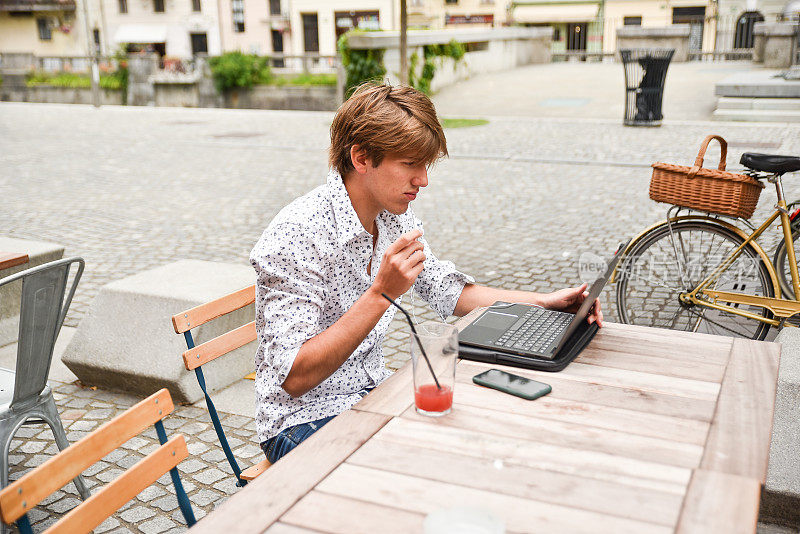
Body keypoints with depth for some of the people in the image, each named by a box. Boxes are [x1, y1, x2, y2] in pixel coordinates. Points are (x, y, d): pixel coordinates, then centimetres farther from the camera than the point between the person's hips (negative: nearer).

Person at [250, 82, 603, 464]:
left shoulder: (395, 218, 2)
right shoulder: (297, 233, -24)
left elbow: (450, 292, 14)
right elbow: (295, 378, -27)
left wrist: (545, 301, 2)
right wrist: (382, 294, -34)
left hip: (374, 392, 8)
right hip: (305, 419, -7)